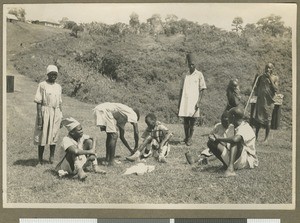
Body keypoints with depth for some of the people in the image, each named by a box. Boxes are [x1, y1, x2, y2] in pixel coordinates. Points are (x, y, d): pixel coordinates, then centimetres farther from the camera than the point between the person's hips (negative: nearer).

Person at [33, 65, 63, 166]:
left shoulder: (58, 87, 12)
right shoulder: (42, 85, -4)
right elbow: (39, 102, -7)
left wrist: (61, 116, 13)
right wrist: (39, 116, -14)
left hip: (56, 113, 5)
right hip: (45, 111, -5)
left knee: (54, 135, 7)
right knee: (42, 135, -1)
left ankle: (52, 157, 16)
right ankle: (40, 159, 8)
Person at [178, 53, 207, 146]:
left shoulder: (199, 74, 3)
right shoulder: (185, 75, 13)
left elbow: (202, 89, 0)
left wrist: (198, 101, -9)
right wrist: (179, 102, 11)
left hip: (194, 102, -3)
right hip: (184, 101, 3)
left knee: (192, 121, 0)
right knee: (185, 121, 4)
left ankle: (190, 138, 8)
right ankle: (186, 137, 16)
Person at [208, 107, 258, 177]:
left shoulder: (245, 129, -19)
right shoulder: (237, 128, 12)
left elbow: (235, 139, -41)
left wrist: (220, 138, -25)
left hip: (248, 161, -9)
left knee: (234, 141, -37)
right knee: (211, 143, -3)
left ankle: (231, 168, -49)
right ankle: (227, 164, -10)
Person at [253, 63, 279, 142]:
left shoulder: (275, 78, 0)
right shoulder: (261, 77, 7)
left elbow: (275, 89, -12)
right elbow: (256, 87, 15)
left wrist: (270, 79, -16)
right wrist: (256, 92, -6)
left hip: (269, 101, -2)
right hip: (260, 100, 2)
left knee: (267, 119, 1)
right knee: (257, 118, 5)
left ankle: (266, 138, 13)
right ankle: (256, 136, 19)